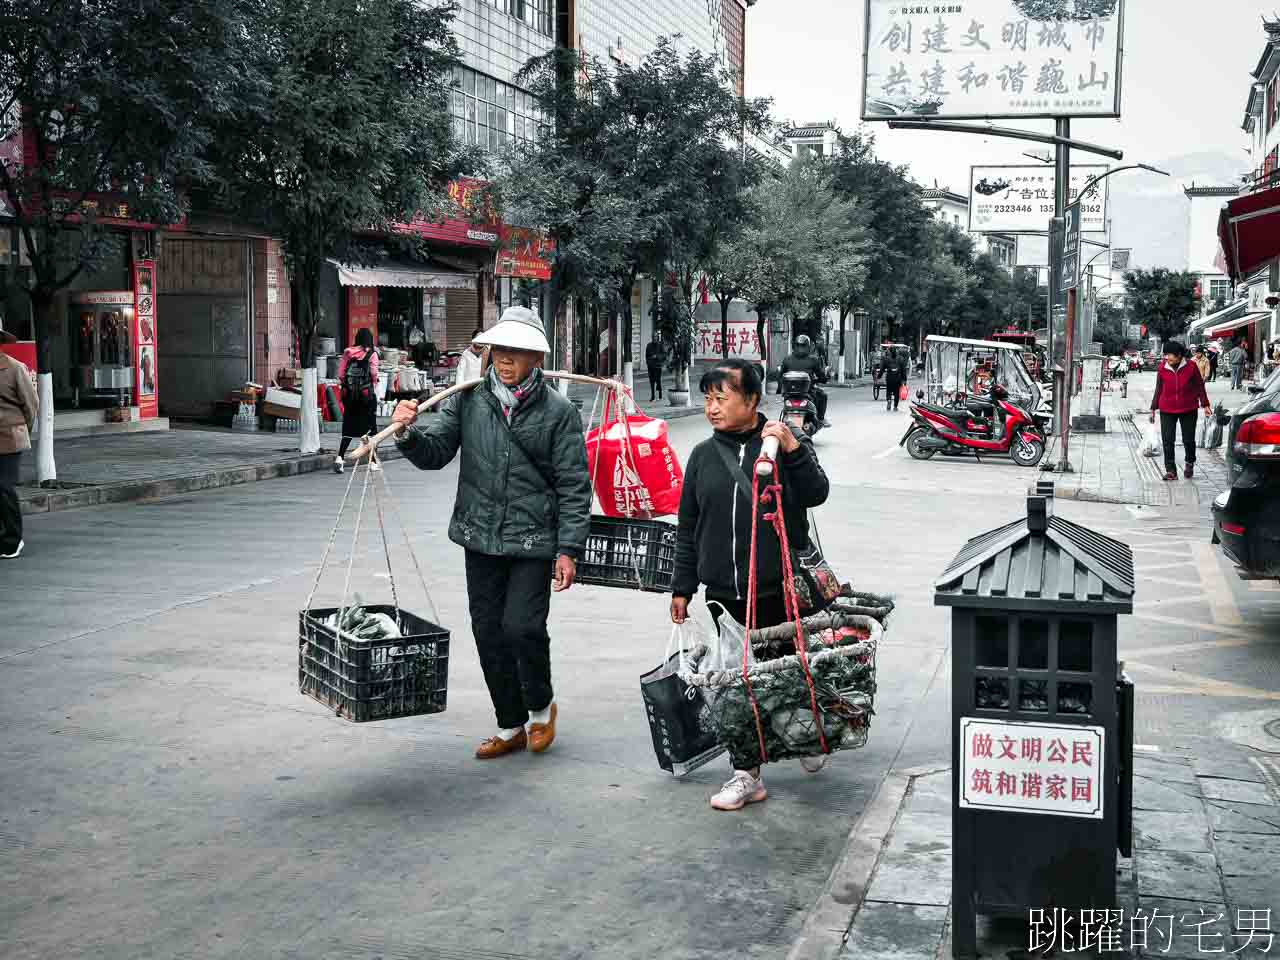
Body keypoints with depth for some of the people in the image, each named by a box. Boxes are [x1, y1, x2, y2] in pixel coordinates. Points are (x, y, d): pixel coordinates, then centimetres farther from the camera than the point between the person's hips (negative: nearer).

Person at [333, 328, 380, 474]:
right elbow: (374, 374, -10)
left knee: (349, 426, 10)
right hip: (367, 393, -3)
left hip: (349, 394, 3)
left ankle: (339, 457, -7)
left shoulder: (348, 352, 4)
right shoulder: (372, 354, -5)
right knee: (370, 426, 8)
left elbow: (340, 374, 0)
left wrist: (345, 385, 14)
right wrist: (375, 385, 8)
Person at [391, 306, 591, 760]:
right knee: (489, 633, 10)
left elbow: (574, 485, -5)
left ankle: (541, 708, 17)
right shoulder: (468, 400, 4)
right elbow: (435, 453, 5)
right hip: (481, 538, 4)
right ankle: (510, 726, 27)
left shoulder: (558, 411, -5)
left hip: (533, 541, -4)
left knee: (522, 627, -13)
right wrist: (409, 433, -17)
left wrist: (569, 549, -9)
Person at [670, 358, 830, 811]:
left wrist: (791, 448, -25)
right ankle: (746, 773, 12)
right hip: (723, 595, 3)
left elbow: (816, 494, -13)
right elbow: (687, 528, 13)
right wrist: (683, 587, 12)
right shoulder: (703, 455, 8)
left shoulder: (787, 442, -1)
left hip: (781, 591, -3)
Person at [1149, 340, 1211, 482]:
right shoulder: (1162, 368, -2)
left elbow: (1199, 386, 4)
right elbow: (1158, 389, 7)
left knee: (1189, 440, 8)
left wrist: (1205, 404, 4)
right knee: (1168, 441, -4)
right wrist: (1153, 408, 9)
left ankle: (1189, 463, 35)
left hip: (1188, 410, -1)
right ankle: (1170, 470, 2)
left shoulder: (1191, 367, -5)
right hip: (1167, 411, 1)